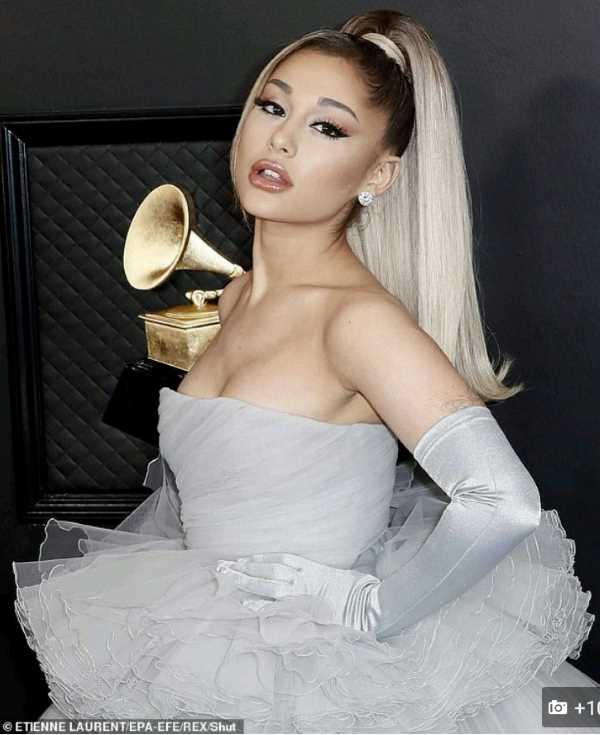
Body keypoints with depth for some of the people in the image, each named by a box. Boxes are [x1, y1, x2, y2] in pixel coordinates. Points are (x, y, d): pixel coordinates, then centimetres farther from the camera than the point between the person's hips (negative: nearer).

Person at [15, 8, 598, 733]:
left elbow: (504, 501, -29)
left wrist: (366, 605, -21)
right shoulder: (236, 298, 4)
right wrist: (94, 563, 12)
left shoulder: (359, 316, -21)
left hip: (309, 670, -7)